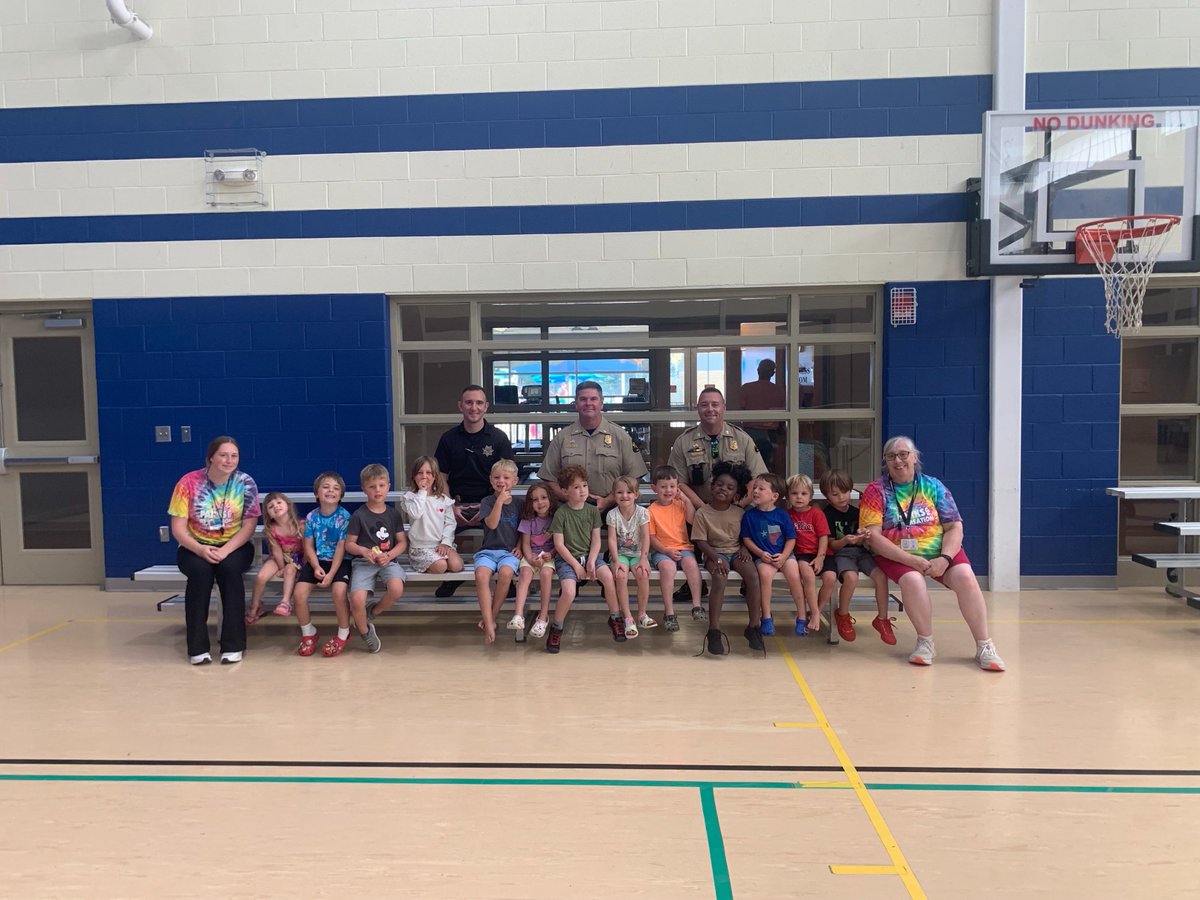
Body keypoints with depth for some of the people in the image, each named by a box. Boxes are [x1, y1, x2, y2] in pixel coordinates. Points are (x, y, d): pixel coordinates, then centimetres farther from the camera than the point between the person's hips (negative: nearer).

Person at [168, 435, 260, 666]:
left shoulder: (245, 483, -5)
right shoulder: (189, 483, -8)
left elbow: (249, 525, -8)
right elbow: (178, 528, -9)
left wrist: (225, 550, -23)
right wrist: (200, 549, -27)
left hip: (234, 546, 0)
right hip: (195, 547, 0)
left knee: (229, 568, -33)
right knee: (200, 570, -33)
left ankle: (233, 645, -26)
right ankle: (198, 647, -25)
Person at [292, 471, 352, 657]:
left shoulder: (344, 516, -7)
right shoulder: (312, 516, 3)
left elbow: (341, 547, -11)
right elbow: (309, 546, 3)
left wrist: (331, 574, -18)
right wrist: (316, 567, -15)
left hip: (339, 561, -4)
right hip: (317, 561, 4)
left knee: (339, 591, -30)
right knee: (299, 593, -16)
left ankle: (344, 633, -4)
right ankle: (308, 633, 10)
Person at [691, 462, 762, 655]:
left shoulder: (739, 512, 6)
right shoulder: (702, 513, -5)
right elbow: (701, 541, -8)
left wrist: (744, 548, -6)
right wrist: (716, 558, -20)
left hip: (735, 551, 3)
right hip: (715, 553, -3)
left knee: (753, 576, -26)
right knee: (720, 579, -34)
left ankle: (754, 626, -15)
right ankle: (714, 630, -27)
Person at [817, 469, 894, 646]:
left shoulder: (856, 512, 12)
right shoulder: (827, 515, -1)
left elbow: (862, 543, 11)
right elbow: (832, 544, -4)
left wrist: (861, 537, -14)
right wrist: (845, 540, -25)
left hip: (859, 551, 4)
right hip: (840, 553, -4)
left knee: (881, 575, -22)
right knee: (851, 577, -34)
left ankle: (882, 619, -6)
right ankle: (843, 615, -8)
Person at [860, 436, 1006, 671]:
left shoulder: (933, 486, 5)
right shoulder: (876, 491, -2)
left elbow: (954, 528, 2)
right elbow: (873, 536, -10)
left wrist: (944, 558, -16)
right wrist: (910, 559, -20)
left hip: (938, 551, 2)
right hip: (896, 555, -2)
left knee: (965, 577, -24)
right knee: (912, 580, -33)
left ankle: (984, 646, -11)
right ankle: (925, 643, -12)